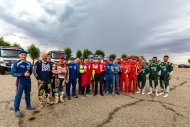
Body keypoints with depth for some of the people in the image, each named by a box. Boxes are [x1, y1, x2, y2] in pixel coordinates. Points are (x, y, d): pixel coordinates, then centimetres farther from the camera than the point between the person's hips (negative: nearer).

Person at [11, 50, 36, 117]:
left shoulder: (29, 63, 4)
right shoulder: (16, 63, -10)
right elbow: (13, 73, -14)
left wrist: (29, 73, -5)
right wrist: (23, 74, -23)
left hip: (28, 81, 5)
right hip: (20, 82, -5)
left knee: (28, 94, 17)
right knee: (18, 95, 0)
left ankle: (28, 106, 33)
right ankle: (17, 110, 16)